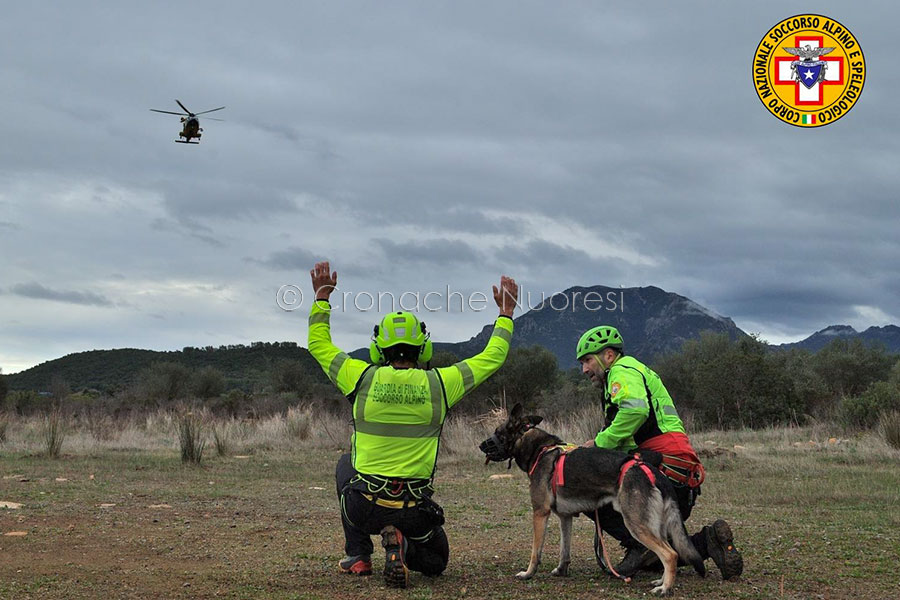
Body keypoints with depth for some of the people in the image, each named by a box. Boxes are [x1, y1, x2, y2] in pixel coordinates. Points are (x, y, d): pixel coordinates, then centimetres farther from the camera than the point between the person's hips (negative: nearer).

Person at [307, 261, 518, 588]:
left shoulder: (363, 378, -6)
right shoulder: (439, 383, -5)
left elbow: (318, 344, 12)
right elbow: (492, 358, 8)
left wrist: (322, 295, 20)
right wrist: (506, 312, 20)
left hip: (363, 508, 0)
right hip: (416, 510, 0)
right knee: (436, 561, 28)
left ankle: (358, 556, 24)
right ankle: (403, 546, -9)